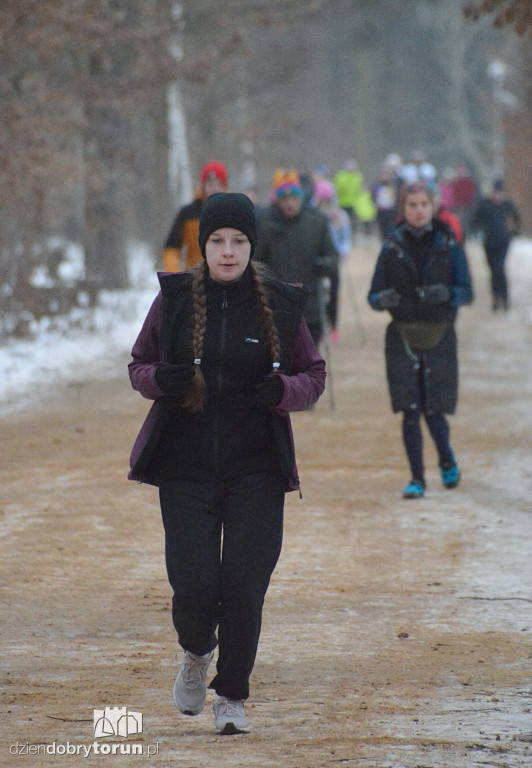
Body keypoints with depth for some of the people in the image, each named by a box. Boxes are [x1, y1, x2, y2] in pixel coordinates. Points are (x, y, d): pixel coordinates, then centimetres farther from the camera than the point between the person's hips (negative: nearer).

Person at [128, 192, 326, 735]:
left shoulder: (279, 305, 1)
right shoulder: (174, 299, 1)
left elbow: (314, 375, 8)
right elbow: (139, 364, 10)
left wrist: (283, 390, -14)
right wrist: (159, 379, -13)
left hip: (255, 470, 0)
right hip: (186, 467, 0)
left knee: (244, 585, -6)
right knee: (194, 584, -7)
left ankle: (232, 696, 12)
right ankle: (196, 652, 27)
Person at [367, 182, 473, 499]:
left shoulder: (449, 246, 1)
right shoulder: (392, 248, 4)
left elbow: (466, 291, -2)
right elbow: (374, 294, 5)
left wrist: (447, 294, -24)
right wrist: (383, 299, -19)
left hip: (439, 339, -1)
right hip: (403, 339, 1)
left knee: (433, 411, -2)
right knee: (410, 411, -6)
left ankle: (447, 458, 29)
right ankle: (417, 478, 7)